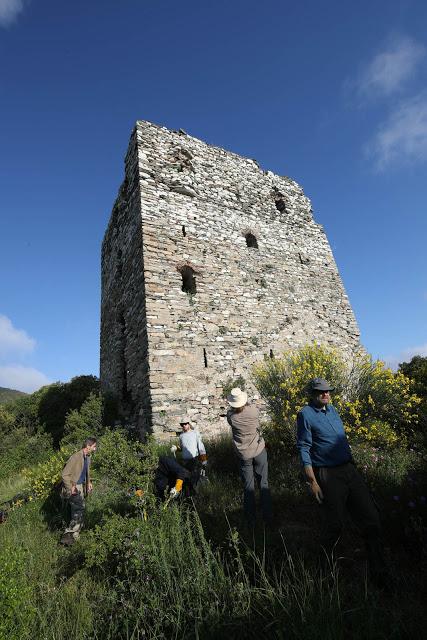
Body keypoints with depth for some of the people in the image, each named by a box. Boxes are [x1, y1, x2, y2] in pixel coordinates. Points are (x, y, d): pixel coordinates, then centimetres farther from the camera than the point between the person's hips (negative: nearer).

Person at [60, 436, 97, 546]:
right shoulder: (76, 457, -21)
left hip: (80, 486, 9)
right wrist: (70, 488, -21)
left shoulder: (87, 457, 9)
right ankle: (68, 535, -8)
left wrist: (88, 482, 12)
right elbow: (65, 474, -19)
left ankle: (74, 536, 27)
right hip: (72, 487, -9)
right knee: (81, 508, -17)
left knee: (77, 512, 14)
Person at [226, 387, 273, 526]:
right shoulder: (253, 410, -17)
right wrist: (246, 404, 15)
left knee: (248, 488, 13)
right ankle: (268, 518, 21)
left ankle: (250, 520, 23)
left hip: (243, 455, 0)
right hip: (259, 452, 0)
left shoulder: (230, 416, -16)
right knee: (264, 485, 14)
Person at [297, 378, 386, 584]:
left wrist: (352, 464, 21)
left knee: (371, 518, 8)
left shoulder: (332, 409, 11)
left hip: (349, 470, 7)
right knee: (334, 524, 6)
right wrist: (312, 482, -13)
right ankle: (327, 564, 34)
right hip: (329, 477, -7)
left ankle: (379, 574, 27)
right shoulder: (305, 415, -13)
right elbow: (303, 449, -12)